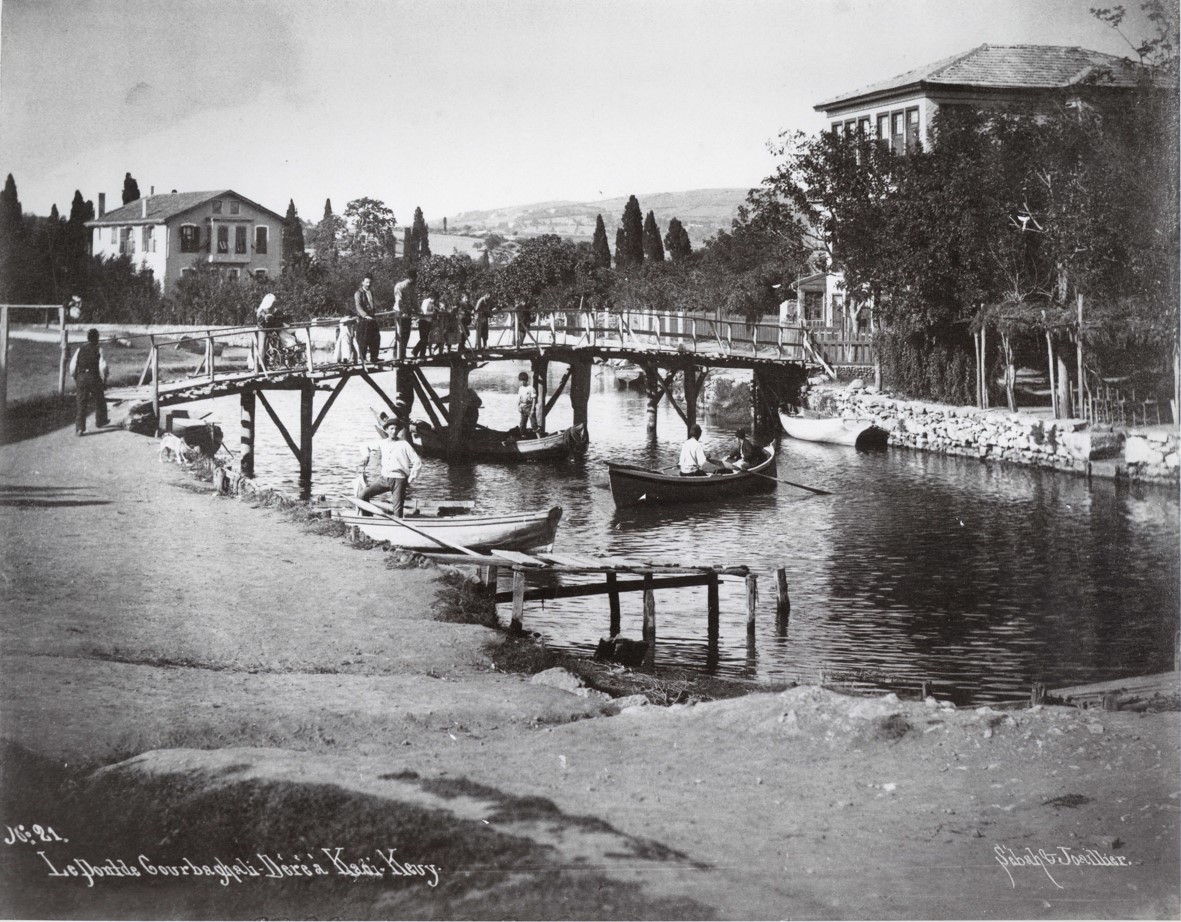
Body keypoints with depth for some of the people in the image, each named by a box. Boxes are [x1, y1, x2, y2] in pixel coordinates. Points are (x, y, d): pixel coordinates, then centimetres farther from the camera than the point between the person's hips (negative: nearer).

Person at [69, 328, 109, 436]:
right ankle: (100, 421, 38)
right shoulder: (99, 350, -5)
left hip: (81, 377, 2)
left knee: (82, 403, 4)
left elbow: (72, 365, 2)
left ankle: (79, 428, -5)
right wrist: (104, 377, 4)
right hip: (94, 378, -2)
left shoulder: (80, 349, 3)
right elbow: (103, 366, -12)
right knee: (99, 401, 21)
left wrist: (75, 378, 15)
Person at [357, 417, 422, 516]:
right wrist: (364, 461, 15)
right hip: (384, 478, 4)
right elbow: (367, 447, 29)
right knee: (363, 495, -8)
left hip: (398, 479, -4)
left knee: (398, 510, -6)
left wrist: (410, 480, -5)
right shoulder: (383, 444, 11)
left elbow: (417, 463, -2)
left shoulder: (404, 444, -1)